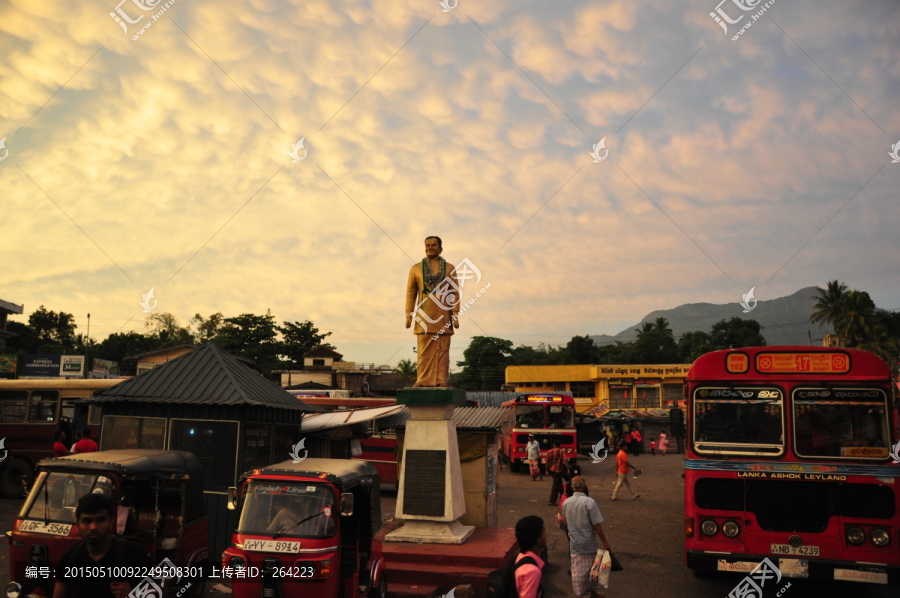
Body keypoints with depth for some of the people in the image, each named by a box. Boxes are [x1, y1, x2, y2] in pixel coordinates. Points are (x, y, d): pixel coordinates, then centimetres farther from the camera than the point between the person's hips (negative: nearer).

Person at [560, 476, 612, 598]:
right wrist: (604, 542, -10)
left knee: (577, 570, 14)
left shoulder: (566, 503, -4)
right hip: (589, 543, -3)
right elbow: (596, 525, -19)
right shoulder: (589, 502, -21)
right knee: (592, 569, 17)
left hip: (574, 543, 3)